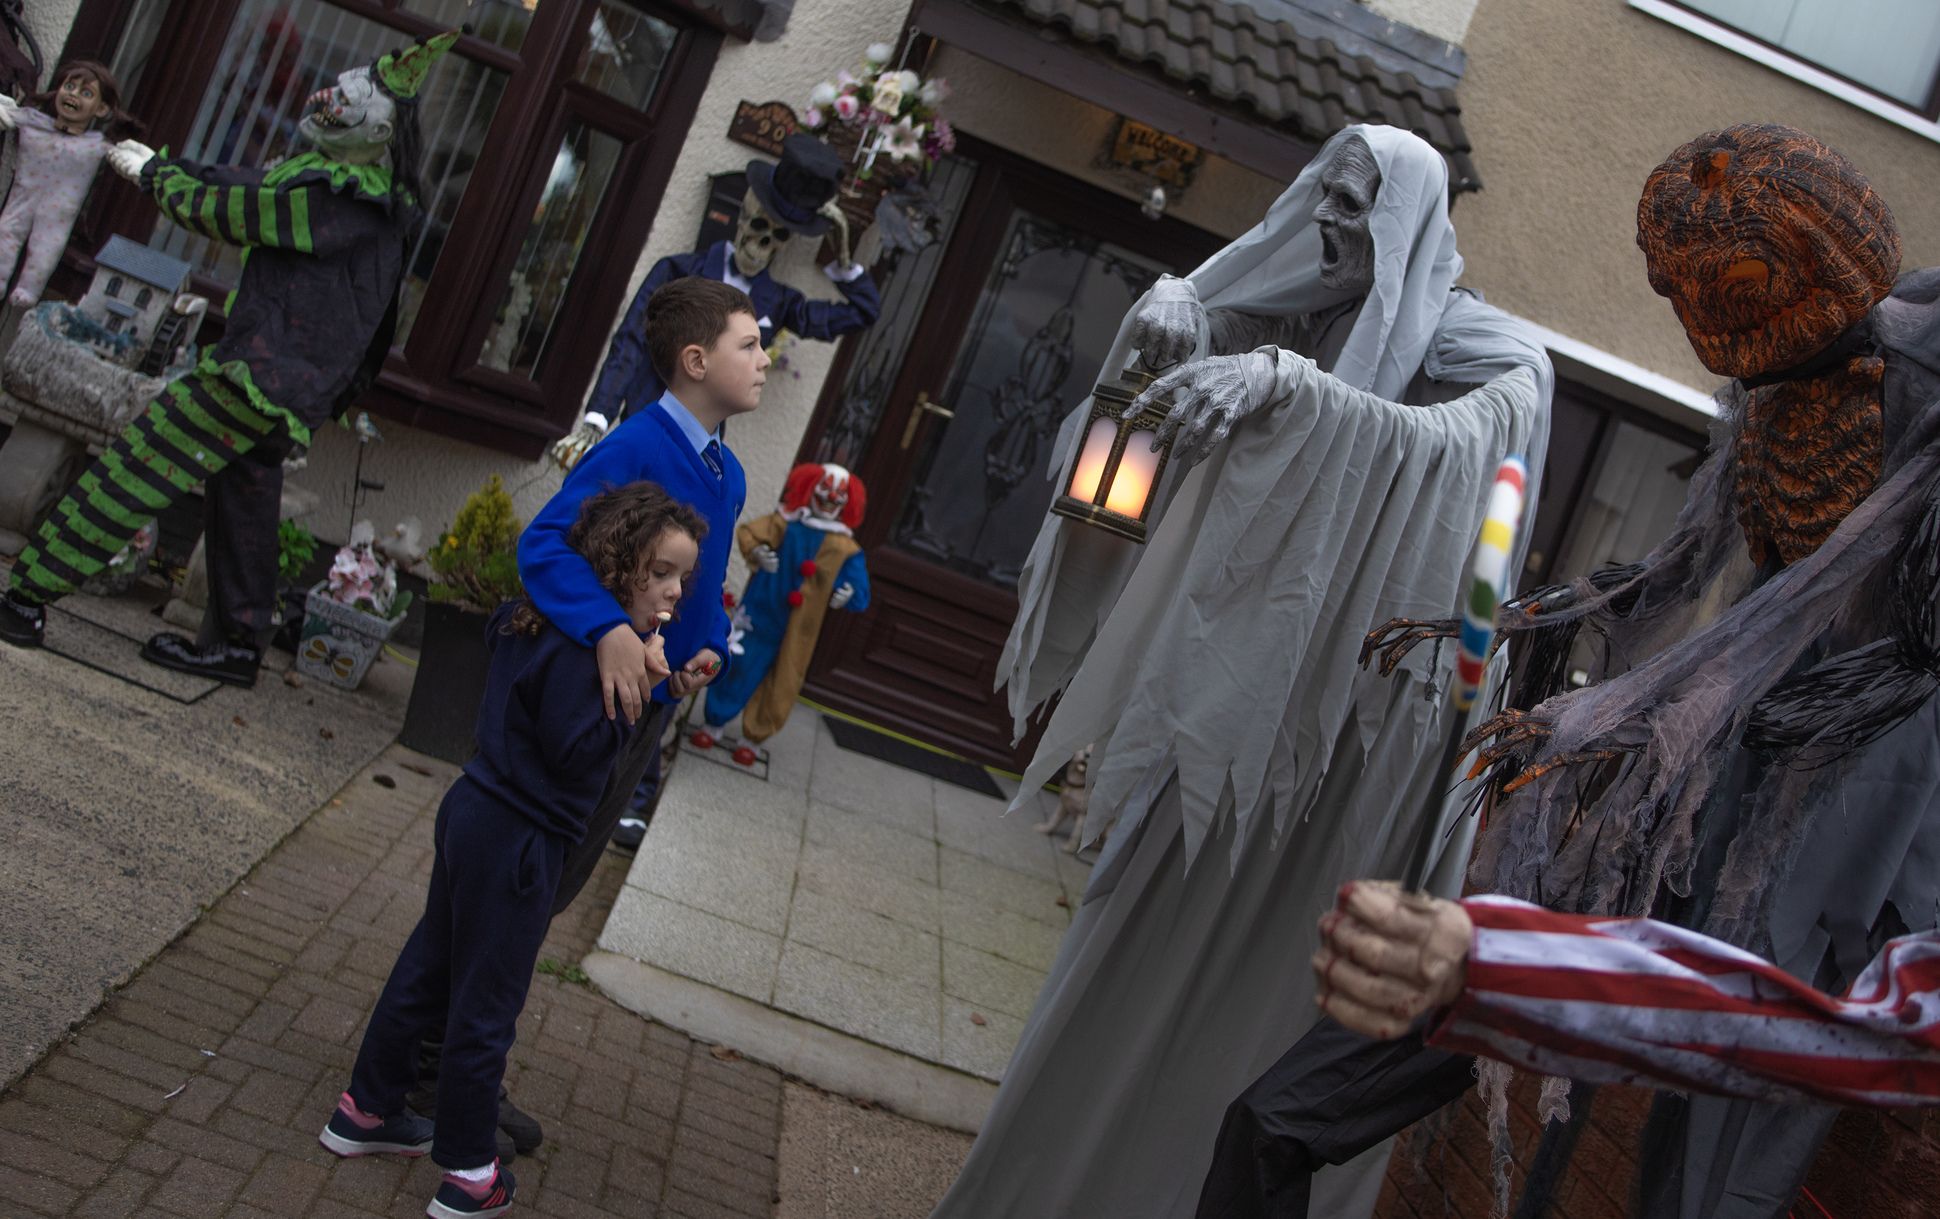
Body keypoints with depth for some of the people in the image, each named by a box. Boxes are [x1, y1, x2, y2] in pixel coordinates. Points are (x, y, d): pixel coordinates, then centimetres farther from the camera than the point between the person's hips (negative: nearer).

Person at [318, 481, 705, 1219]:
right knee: (487, 1005, 5)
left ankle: (367, 1109, 38)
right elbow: (577, 754, -24)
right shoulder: (579, 646, -24)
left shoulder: (536, 622, 4)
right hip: (518, 841, -9)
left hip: (475, 816, 9)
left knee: (428, 966, 22)